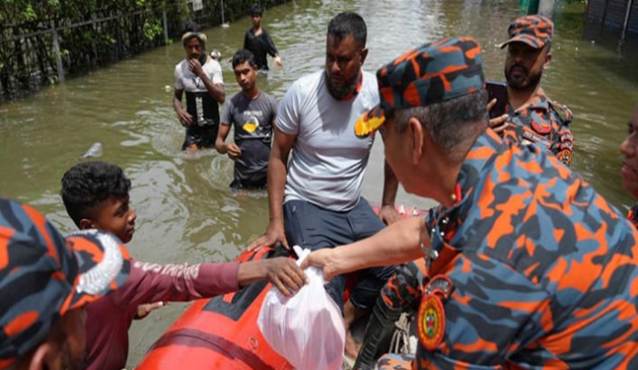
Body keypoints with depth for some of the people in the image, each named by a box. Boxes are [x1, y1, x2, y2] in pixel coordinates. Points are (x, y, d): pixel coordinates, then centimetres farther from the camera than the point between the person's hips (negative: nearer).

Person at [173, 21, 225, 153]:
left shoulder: (213, 65, -13)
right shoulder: (180, 68, -3)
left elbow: (221, 97, -24)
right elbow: (177, 97, 9)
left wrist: (201, 74, -28)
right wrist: (179, 111, -13)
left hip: (212, 124, -1)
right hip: (193, 125, 2)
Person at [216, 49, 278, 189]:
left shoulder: (270, 102, -5)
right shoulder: (232, 104, -3)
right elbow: (219, 141, -1)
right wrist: (225, 147, -24)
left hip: (267, 173, 0)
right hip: (242, 175, 0)